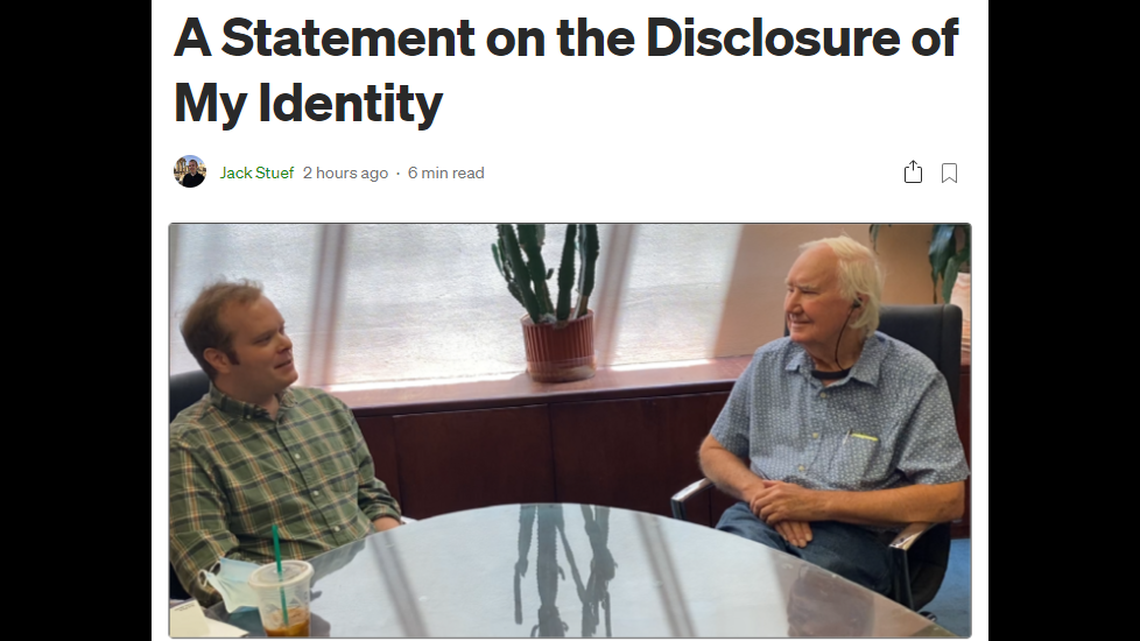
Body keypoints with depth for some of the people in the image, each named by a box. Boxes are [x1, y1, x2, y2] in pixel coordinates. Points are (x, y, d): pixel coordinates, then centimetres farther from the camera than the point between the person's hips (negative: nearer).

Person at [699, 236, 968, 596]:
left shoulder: (914, 380, -1)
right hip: (760, 520, 3)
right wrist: (756, 490, -4)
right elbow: (714, 451, 21)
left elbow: (947, 499, -7)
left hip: (853, 534, -3)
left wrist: (819, 504, -13)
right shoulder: (768, 364, 14)